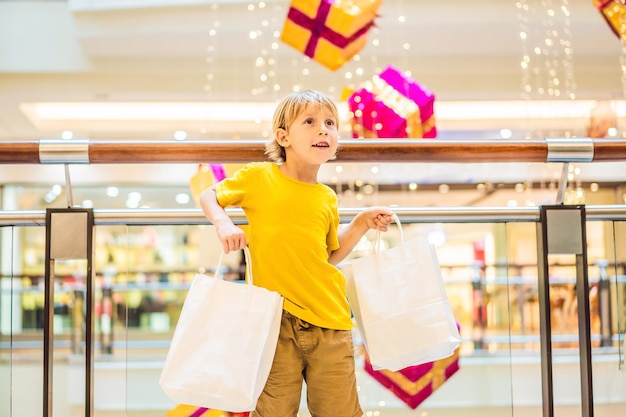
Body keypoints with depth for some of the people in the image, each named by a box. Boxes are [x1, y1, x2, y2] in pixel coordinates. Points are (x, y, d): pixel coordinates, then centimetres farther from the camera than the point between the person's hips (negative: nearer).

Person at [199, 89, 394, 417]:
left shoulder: (328, 199, 9)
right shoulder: (258, 177, -2)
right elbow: (208, 196, 10)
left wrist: (361, 224, 9)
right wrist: (223, 224, -8)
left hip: (330, 322, 3)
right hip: (275, 320, -3)